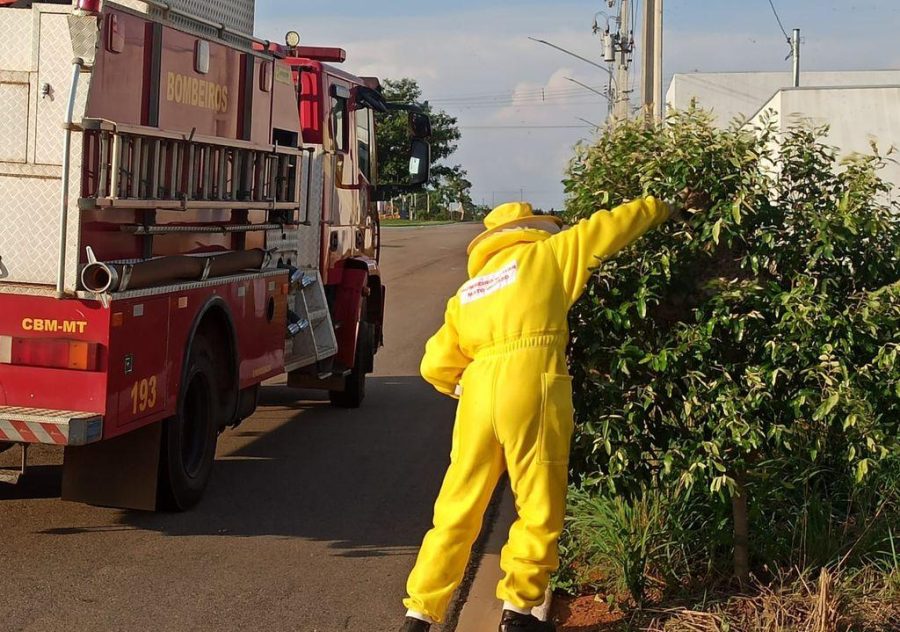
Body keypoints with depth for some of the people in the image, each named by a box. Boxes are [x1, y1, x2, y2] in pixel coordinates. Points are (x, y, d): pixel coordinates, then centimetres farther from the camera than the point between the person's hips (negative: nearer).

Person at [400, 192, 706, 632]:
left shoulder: (467, 292, 26)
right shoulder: (544, 254, 15)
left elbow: (436, 367, 18)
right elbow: (610, 226, 21)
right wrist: (665, 208, 36)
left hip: (478, 388, 5)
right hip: (531, 384, -5)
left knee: (457, 511, 10)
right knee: (539, 508, 6)